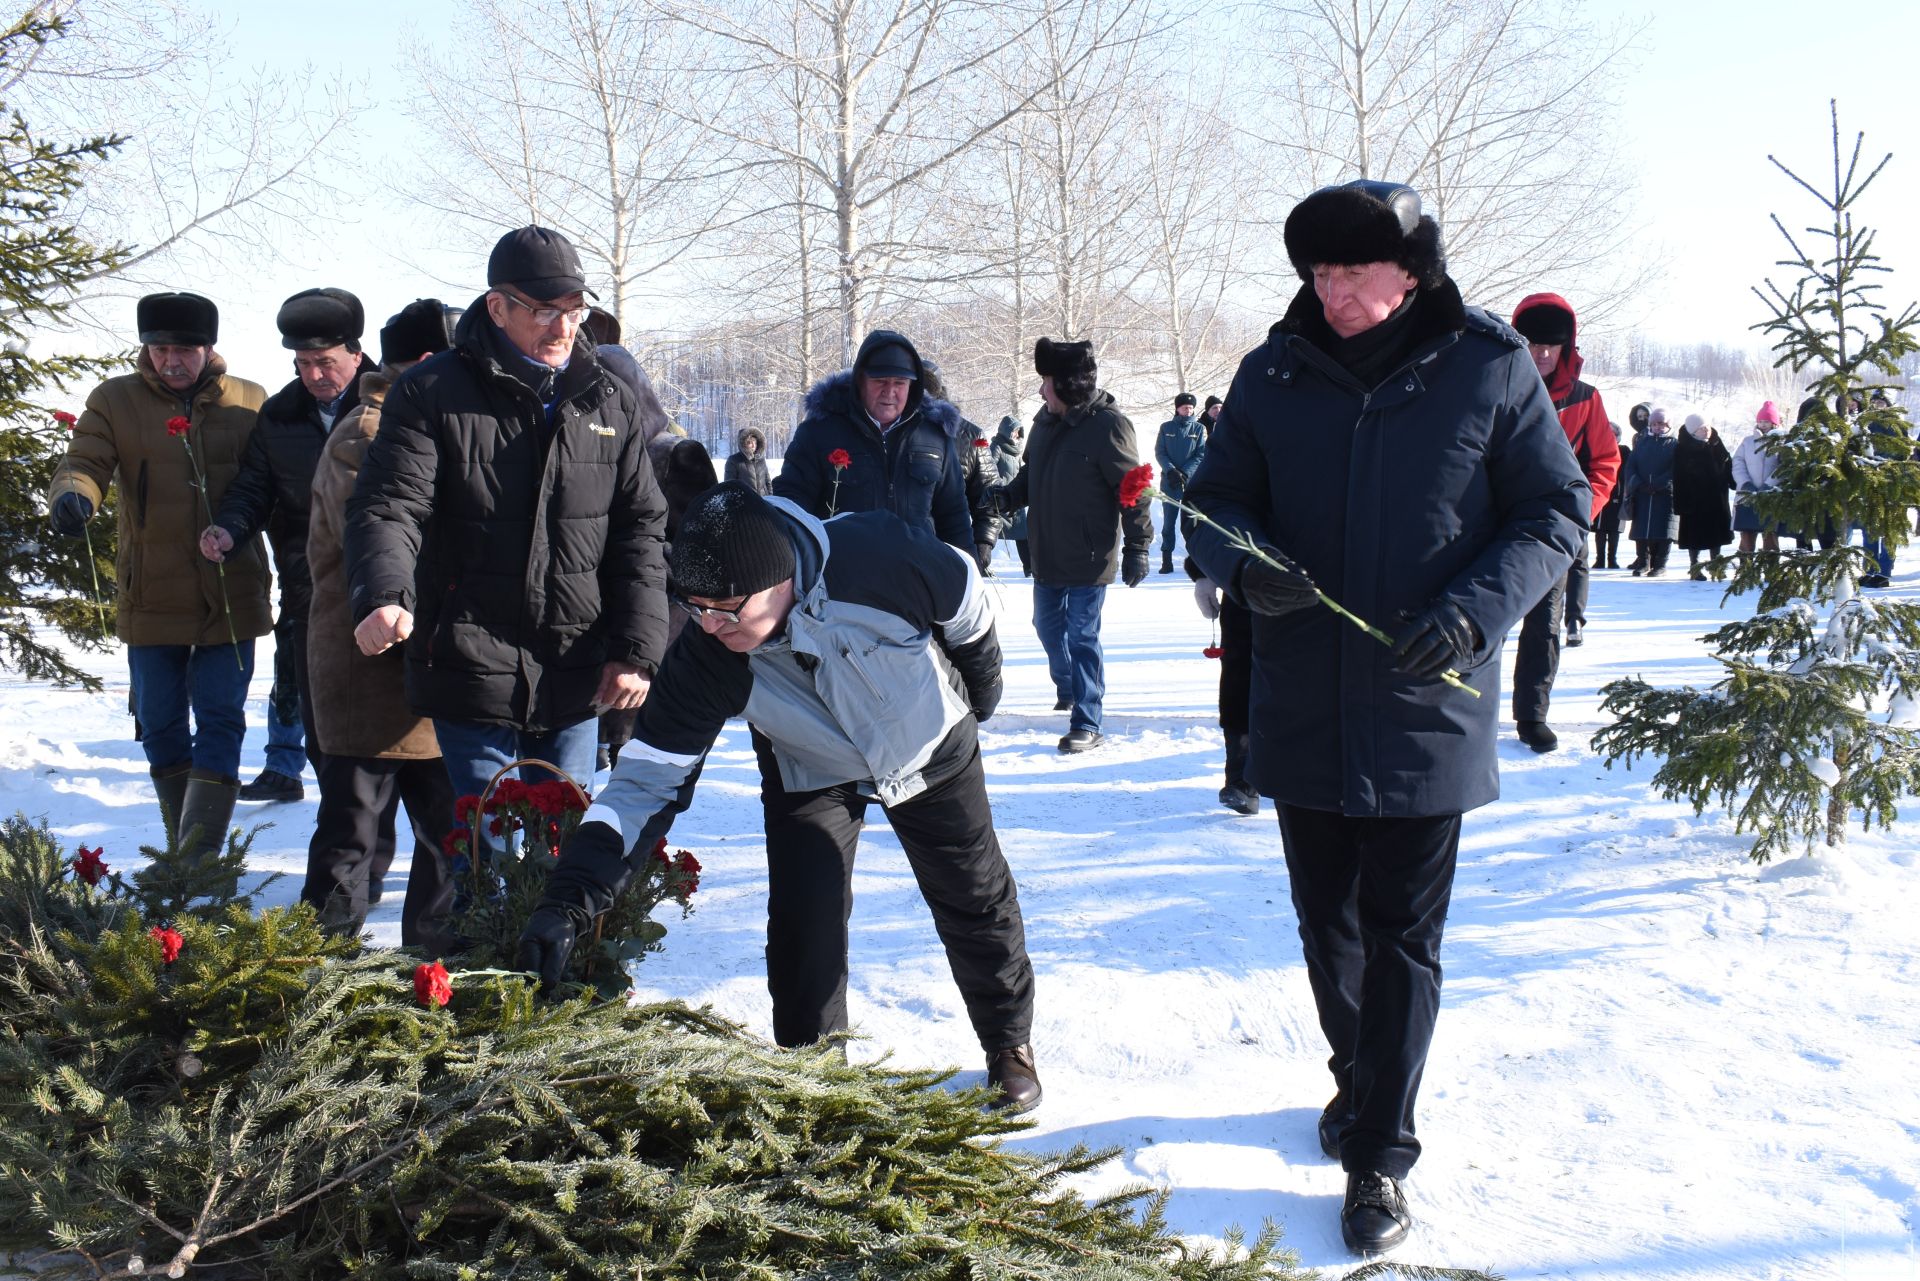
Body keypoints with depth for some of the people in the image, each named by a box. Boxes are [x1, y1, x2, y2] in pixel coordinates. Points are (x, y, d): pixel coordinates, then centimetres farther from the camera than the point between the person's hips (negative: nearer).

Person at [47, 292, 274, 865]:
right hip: (151, 599, 1)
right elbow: (83, 462, -9)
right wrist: (71, 495, -31)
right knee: (161, 727, 11)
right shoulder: (115, 400, 1)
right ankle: (183, 852, 27)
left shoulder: (249, 403, 1)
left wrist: (238, 525, -12)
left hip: (230, 597, -1)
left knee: (220, 725, -4)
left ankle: (201, 859, -2)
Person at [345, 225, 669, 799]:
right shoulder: (430, 393, -3)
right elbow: (388, 508, -10)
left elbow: (640, 528, 9)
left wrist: (636, 648, 1)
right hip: (472, 677, -3)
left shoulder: (611, 401, 8)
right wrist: (384, 595, -32)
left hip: (578, 681, 4)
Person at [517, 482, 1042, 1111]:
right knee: (802, 926, -12)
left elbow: (968, 609, -16)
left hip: (932, 747, 0)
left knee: (977, 901, 11)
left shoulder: (886, 557, -39)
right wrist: (569, 900, -41)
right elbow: (647, 781, -30)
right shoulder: (705, 658, -33)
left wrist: (981, 690, 3)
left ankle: (1010, 1046, 37)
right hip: (810, 775, 0)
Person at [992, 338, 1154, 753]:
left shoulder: (1108, 426, -17)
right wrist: (1007, 497, -2)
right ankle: (1069, 689, 46)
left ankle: (1086, 724, 4)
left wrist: (1137, 547, -15)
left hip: (1089, 559, -8)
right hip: (1047, 555, 8)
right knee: (1049, 628, 21)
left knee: (1082, 637, -4)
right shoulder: (1045, 420, 6)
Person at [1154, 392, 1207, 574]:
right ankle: (1166, 560, 5)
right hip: (1169, 482, 1)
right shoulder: (1166, 427, 7)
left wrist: (1185, 472, -13)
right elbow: (1159, 452, 3)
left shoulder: (1199, 429, 4)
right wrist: (1171, 470, -13)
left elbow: (1201, 455, -1)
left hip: (1192, 482, -1)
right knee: (1168, 522, 2)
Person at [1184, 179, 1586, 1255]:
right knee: (1328, 922, 18)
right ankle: (1359, 1081, 41)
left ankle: (1380, 1156, 14)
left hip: (1426, 712, -3)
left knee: (1402, 939, 3)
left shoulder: (1489, 368, -7)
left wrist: (1474, 612, -18)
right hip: (1304, 711, 4)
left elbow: (1558, 510, -2)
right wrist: (1243, 563, -16)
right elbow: (1219, 500, 8)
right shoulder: (1275, 374, 1)